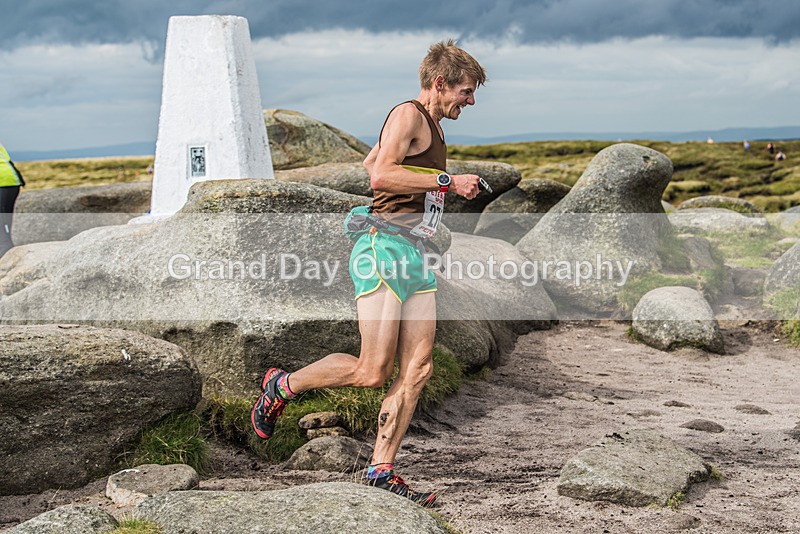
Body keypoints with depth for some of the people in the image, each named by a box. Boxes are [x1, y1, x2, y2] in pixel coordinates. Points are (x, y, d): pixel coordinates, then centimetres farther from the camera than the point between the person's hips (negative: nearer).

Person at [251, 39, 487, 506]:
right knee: (373, 372, -11)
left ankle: (382, 470, 6)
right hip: (385, 251, -10)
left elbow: (369, 162, 37)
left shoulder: (430, 127, 23)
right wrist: (447, 181, -17)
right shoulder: (408, 115, -6)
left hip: (417, 257, 10)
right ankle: (282, 386, 11)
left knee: (417, 370, 1)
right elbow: (381, 174, -22)